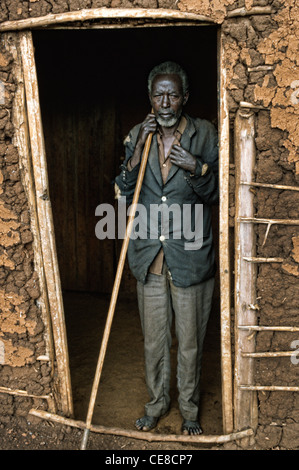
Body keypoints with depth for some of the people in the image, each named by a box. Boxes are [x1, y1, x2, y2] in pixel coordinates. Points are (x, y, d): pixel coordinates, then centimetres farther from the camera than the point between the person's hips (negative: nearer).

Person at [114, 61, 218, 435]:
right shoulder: (137, 136, 3)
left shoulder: (204, 134, -4)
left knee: (189, 343, 11)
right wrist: (138, 149, -15)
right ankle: (157, 402, 38)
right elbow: (123, 193, -4)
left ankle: (189, 408, 33)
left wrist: (196, 169, -24)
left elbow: (214, 195, -5)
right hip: (149, 257, 2)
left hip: (190, 257, -2)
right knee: (153, 341, 16)